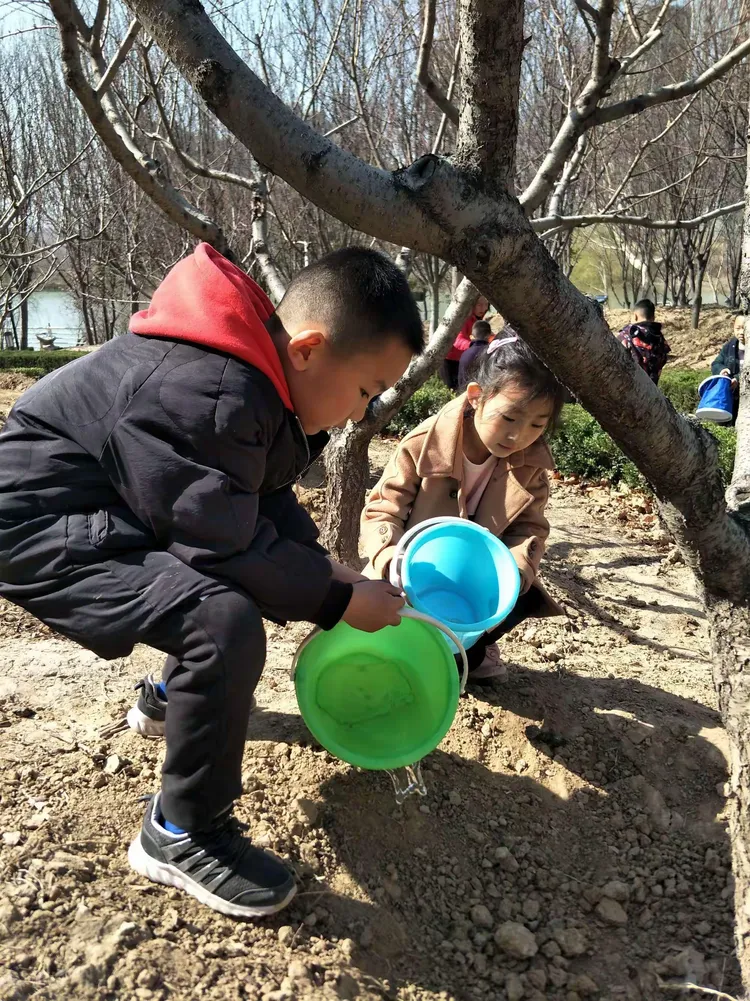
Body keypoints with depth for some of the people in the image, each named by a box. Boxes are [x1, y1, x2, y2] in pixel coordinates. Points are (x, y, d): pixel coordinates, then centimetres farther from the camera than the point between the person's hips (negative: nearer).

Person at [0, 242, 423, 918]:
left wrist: (330, 571, -2)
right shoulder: (208, 397, -32)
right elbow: (227, 543, -27)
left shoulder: (263, 374, 0)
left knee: (270, 568, 20)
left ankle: (177, 697, 38)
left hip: (117, 513, 10)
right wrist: (337, 599, -16)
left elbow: (270, 499, 9)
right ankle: (182, 835, -7)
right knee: (226, 622, -30)